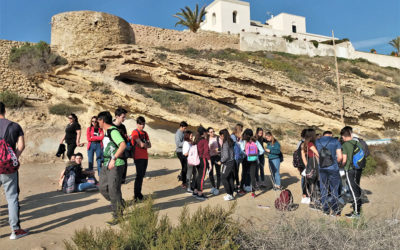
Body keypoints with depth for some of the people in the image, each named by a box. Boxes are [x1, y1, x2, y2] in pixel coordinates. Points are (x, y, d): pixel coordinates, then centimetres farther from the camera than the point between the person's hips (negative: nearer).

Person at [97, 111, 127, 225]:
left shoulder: (113, 131, -15)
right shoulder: (106, 131, 16)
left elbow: (123, 145, -29)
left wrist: (113, 159, -31)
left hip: (116, 165, -10)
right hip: (106, 165, 10)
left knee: (113, 190, -4)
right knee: (103, 188, 13)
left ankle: (117, 215, 10)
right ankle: (120, 204, 29)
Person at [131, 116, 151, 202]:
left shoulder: (145, 133, 16)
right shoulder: (135, 132, -7)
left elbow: (149, 145, 10)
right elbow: (141, 144, -17)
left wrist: (144, 145, -9)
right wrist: (146, 144, 2)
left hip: (145, 157, 7)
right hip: (138, 157, -7)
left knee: (142, 175, 11)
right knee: (139, 175, -9)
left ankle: (138, 192, 21)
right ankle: (136, 195, -2)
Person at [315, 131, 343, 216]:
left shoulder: (317, 142, 4)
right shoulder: (335, 141, -2)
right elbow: (340, 157, -5)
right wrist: (336, 162, 13)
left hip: (322, 169, 2)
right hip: (333, 168, -2)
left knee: (323, 189, 11)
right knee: (334, 190, 9)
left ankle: (326, 210, 18)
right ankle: (335, 211, 15)